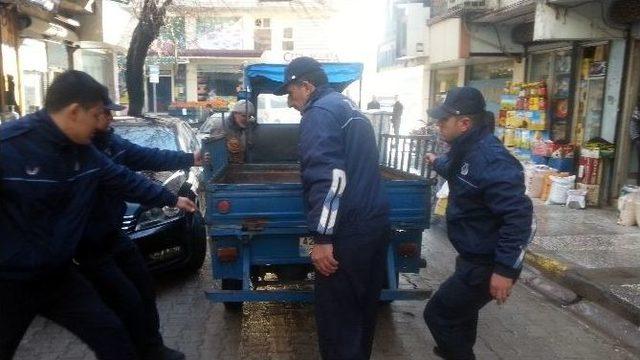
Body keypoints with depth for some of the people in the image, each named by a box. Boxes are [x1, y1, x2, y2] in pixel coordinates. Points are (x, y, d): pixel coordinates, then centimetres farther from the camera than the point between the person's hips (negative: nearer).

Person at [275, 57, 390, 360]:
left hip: (348, 232, -10)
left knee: (337, 315, 2)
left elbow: (330, 177, -22)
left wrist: (322, 238, -22)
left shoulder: (320, 113, -10)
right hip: (375, 222, 10)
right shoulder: (347, 107, 20)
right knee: (363, 307, 21)